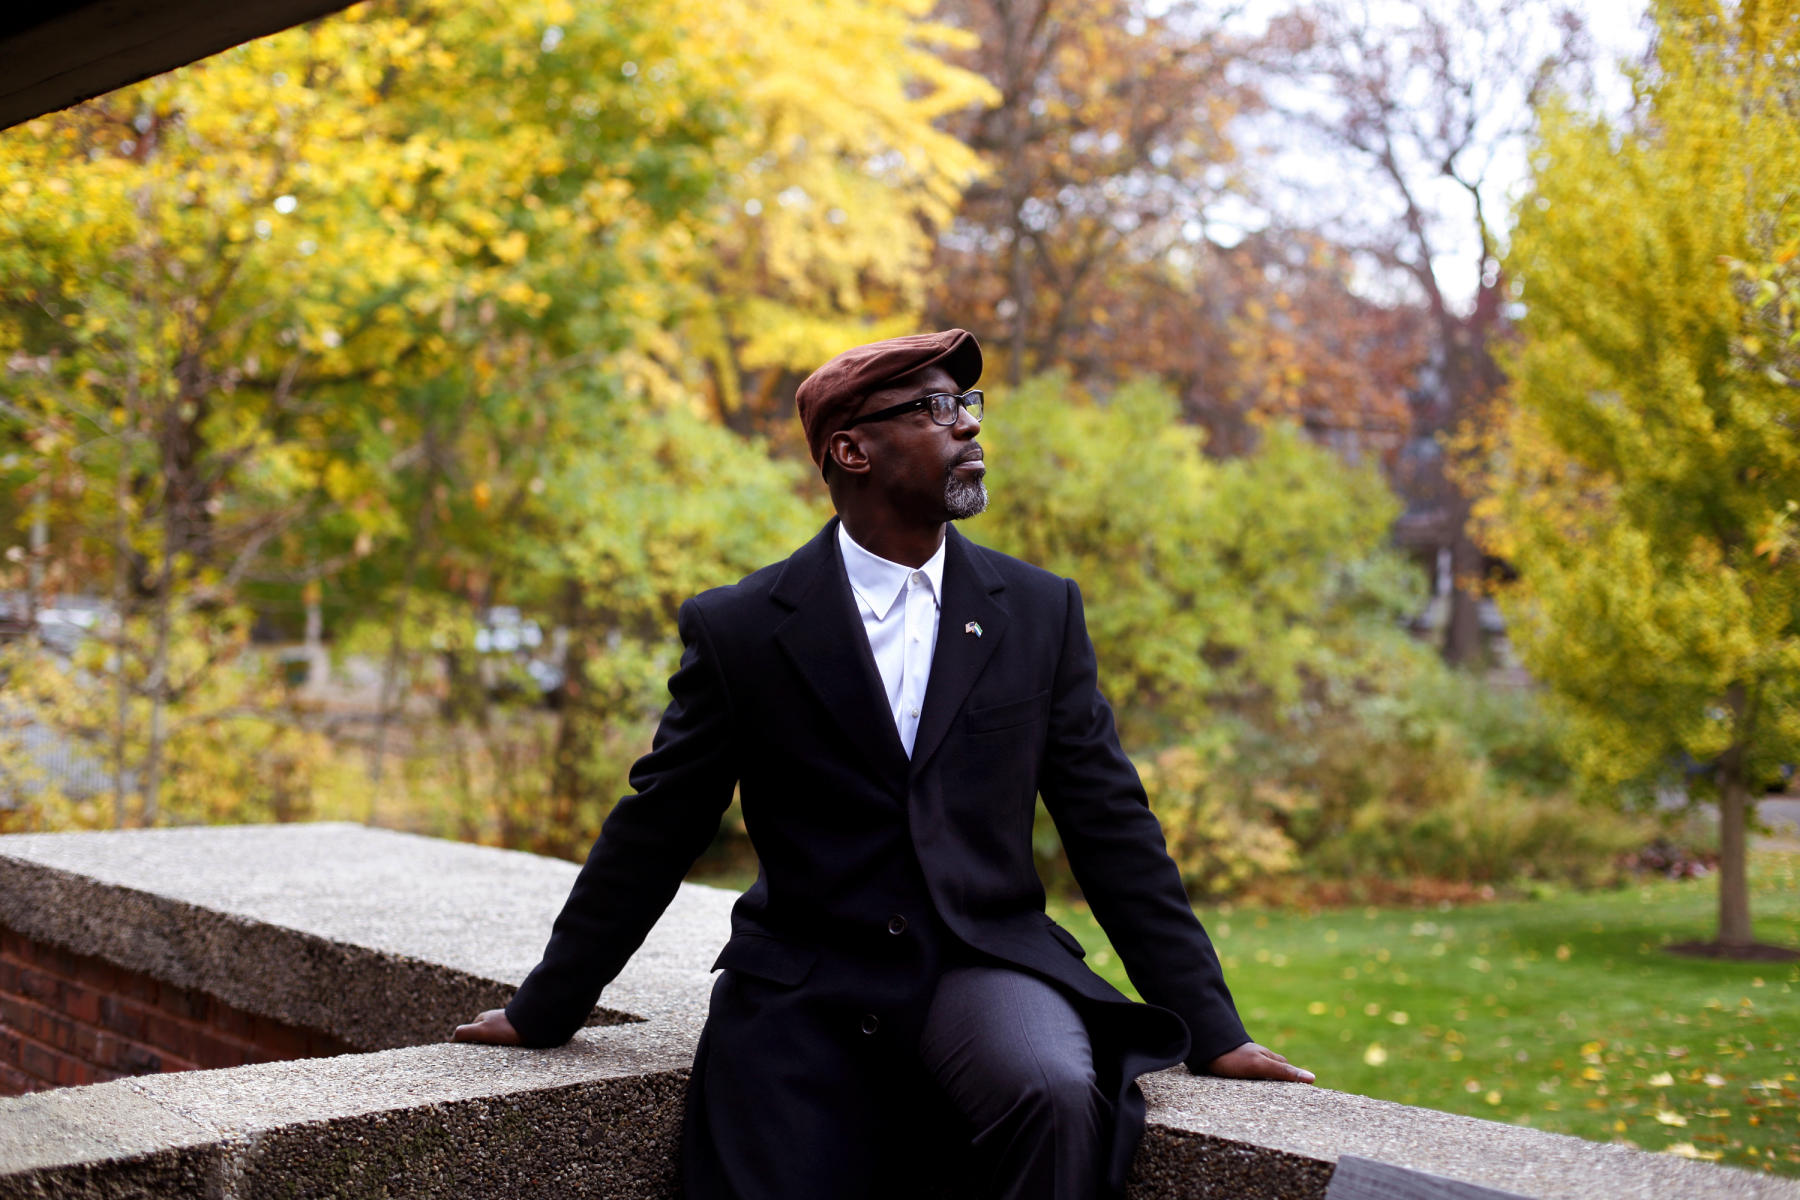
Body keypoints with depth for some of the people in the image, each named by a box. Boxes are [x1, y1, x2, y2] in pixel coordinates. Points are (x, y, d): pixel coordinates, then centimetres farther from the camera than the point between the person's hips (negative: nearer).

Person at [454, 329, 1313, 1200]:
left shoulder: (1041, 612, 5)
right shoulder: (736, 629, -1)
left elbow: (1113, 830, 7)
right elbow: (652, 834, 6)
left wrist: (1210, 1028, 3)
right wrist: (544, 1010, 11)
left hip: (985, 966, 1)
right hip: (802, 1007, 0)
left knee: (1058, 1094, -29)